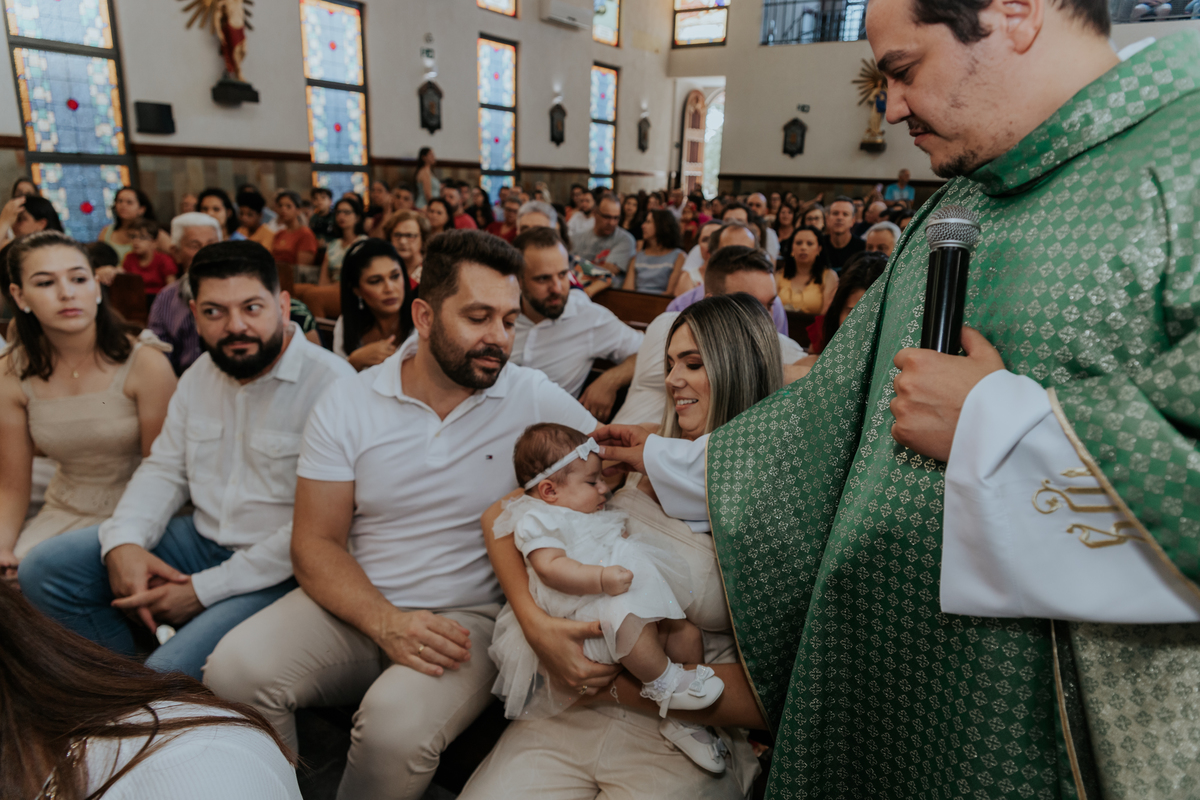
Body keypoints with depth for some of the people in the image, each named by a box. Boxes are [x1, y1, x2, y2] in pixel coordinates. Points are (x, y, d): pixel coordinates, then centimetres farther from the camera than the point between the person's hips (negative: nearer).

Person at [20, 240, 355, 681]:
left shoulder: (330, 383, -21)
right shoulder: (202, 372, 9)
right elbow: (164, 469, 14)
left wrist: (204, 589, -18)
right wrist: (123, 541, -7)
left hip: (277, 571, -8)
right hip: (201, 540, 8)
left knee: (169, 676, -27)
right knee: (44, 568, 0)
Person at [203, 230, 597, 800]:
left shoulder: (536, 400, -5)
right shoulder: (347, 402, -2)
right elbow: (316, 543, -2)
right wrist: (386, 623, -19)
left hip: (469, 616, -2)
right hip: (358, 606, 2)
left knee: (398, 722, -30)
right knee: (233, 671, -22)